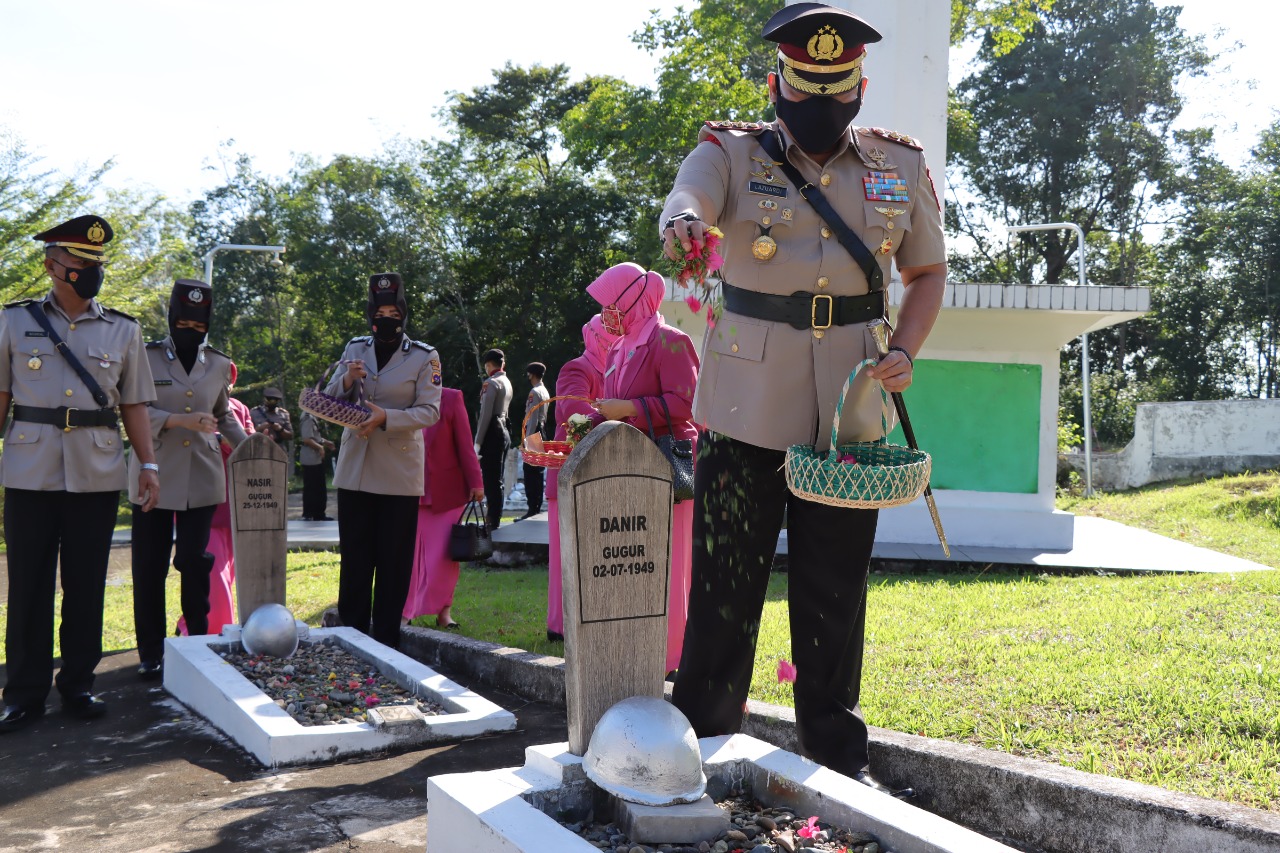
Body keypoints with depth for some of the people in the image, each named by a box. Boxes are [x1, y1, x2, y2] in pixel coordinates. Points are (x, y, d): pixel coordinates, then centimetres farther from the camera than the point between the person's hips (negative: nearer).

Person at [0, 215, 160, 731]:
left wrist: (148, 464, 1)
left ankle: (78, 685, 20)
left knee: (86, 586, 7)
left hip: (97, 476, 1)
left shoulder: (122, 331, 8)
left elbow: (133, 405, 9)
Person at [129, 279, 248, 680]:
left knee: (194, 562, 0)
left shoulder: (219, 364, 8)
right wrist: (182, 420, -23)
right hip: (155, 477, -2)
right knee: (150, 567, 2)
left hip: (201, 479, 2)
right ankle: (151, 652, 14)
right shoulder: (147, 357, -2)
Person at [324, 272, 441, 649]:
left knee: (394, 560, 3)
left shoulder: (424, 357, 0)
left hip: (400, 473, -3)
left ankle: (386, 639, 13)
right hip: (355, 470, 3)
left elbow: (429, 411, -9)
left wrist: (386, 417, -23)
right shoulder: (354, 349, 11)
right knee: (354, 558, 7)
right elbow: (327, 401, 12)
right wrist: (346, 381, -10)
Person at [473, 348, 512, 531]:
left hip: (492, 434, -9)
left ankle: (493, 522, -8)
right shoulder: (507, 382, 17)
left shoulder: (491, 383, -11)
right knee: (497, 480, 12)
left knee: (490, 480, -8)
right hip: (504, 432, 9)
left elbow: (485, 415, -15)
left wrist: (478, 442, -14)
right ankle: (495, 519, 16)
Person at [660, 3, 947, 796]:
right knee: (725, 582, 2)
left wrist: (905, 351, -1)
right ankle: (703, 744, 17)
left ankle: (837, 751, 24)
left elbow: (928, 271, 18)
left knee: (835, 589, 10)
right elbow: (687, 199, -23)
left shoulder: (901, 169, 8)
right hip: (747, 404, -2)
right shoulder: (733, 154, -1)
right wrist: (683, 220, -49)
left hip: (849, 411, 2)